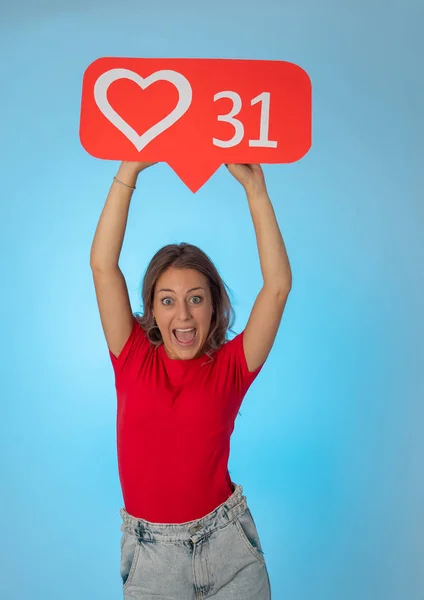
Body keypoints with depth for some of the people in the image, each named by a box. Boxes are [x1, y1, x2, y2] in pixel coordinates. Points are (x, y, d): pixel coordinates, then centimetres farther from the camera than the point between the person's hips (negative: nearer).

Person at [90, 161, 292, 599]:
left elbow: (278, 285, -15)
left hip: (227, 545, 0)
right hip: (149, 551, 1)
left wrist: (255, 189, -18)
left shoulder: (230, 366, -7)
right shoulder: (133, 358, -5)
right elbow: (103, 265, -13)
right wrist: (130, 170, -16)